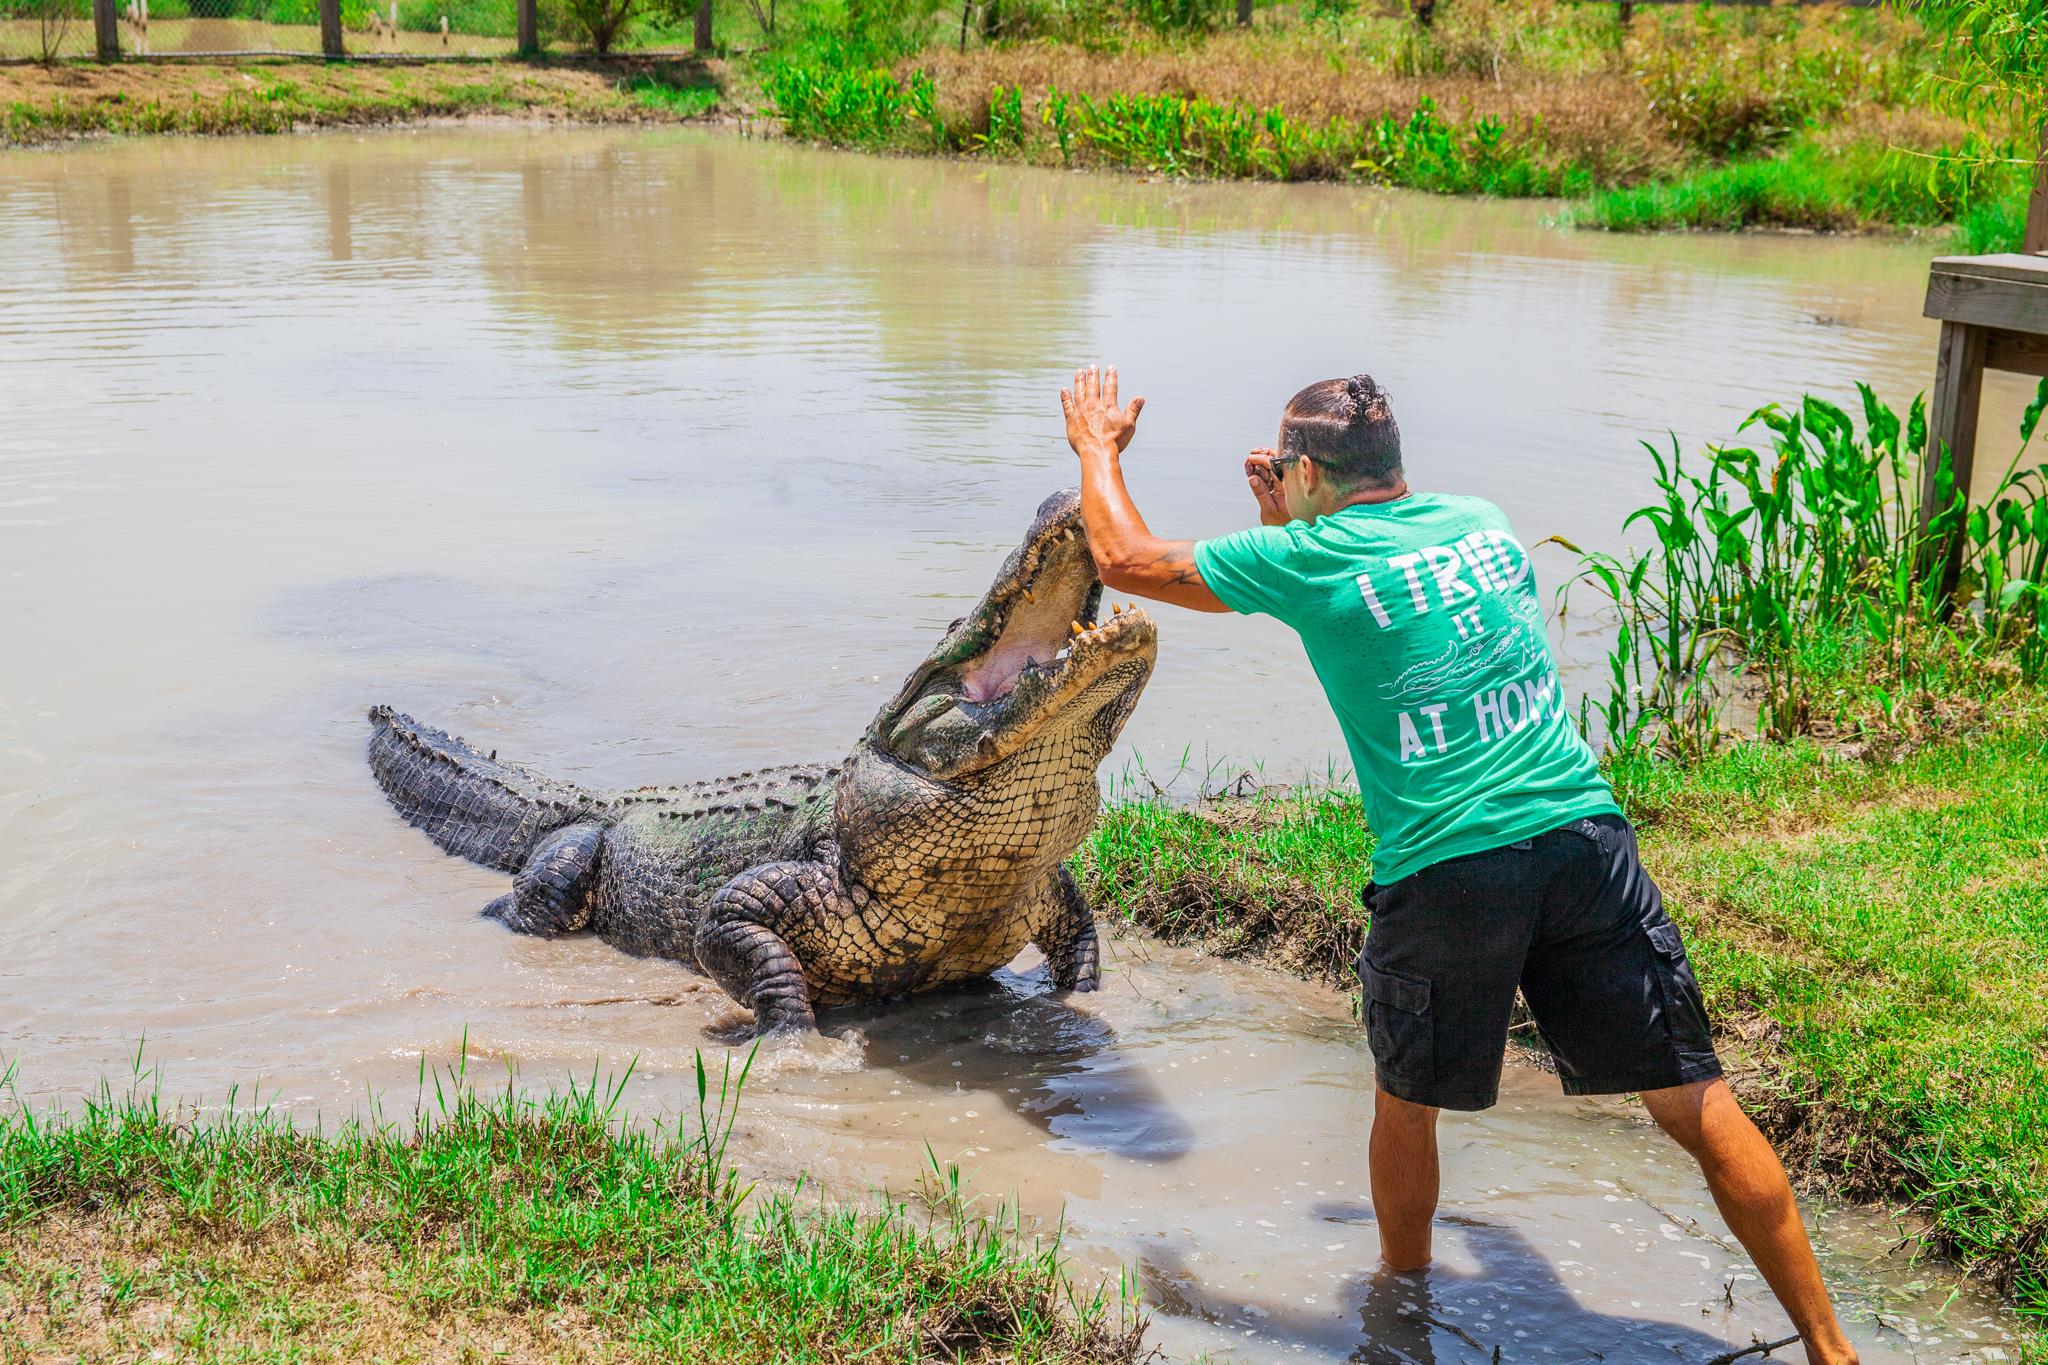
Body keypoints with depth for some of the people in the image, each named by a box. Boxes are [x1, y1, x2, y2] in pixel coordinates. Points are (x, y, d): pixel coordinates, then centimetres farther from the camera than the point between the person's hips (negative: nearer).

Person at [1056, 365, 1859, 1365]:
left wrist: (1098, 447, 28)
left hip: (1446, 872, -4)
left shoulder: (1307, 558, 0)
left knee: (1406, 1104, 21)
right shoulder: (1484, 523, 15)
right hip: (1584, 835, 4)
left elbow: (1125, 561, 12)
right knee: (1695, 1103, 7)